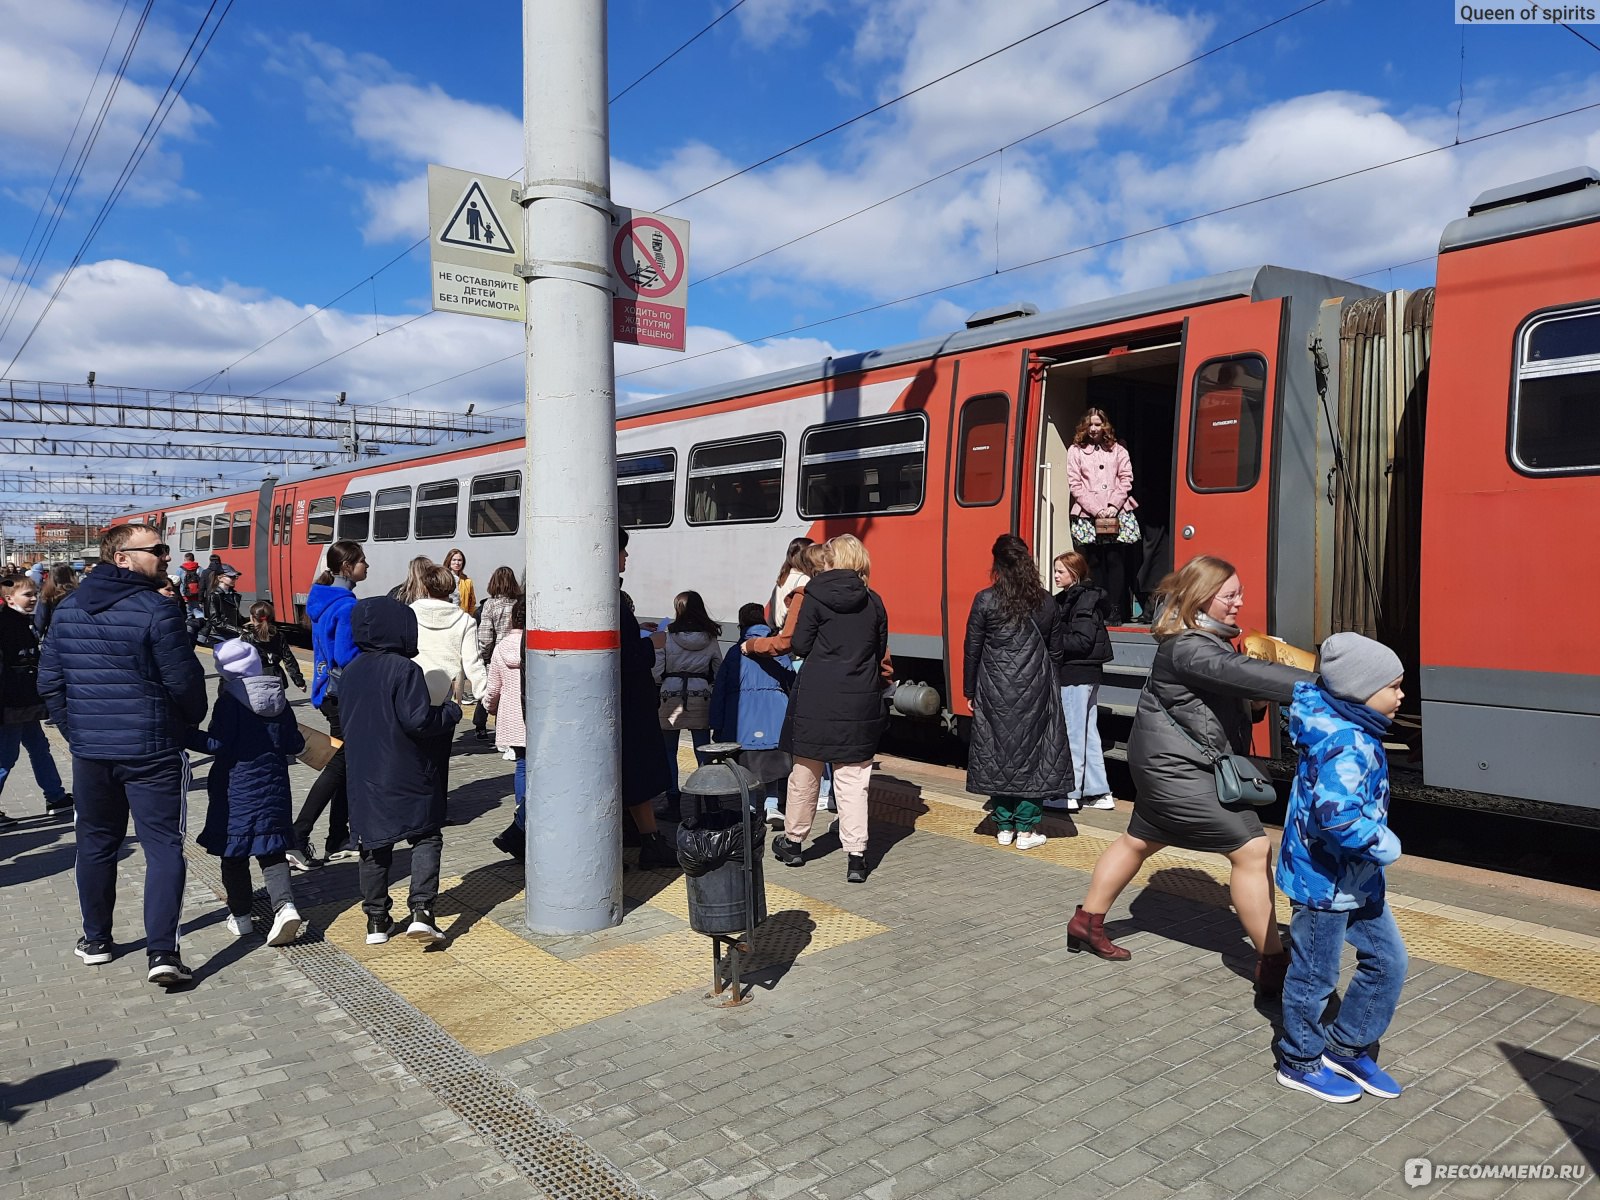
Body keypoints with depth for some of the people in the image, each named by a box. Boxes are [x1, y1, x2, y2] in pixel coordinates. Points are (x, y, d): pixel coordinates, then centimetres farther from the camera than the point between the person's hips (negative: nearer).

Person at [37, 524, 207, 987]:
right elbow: (185, 683, -13)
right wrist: (187, 724, 7)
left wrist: (75, 731, 18)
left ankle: (95, 940, 31)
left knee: (96, 844, 19)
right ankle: (162, 952, -6)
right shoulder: (155, 610, -15)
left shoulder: (67, 609, 5)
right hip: (152, 751, -6)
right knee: (163, 847, -1)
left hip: (89, 751, 6)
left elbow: (49, 680, 9)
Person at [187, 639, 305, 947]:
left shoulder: (229, 702, -12)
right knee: (271, 851, 7)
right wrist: (301, 740, 25)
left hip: (236, 790, -4)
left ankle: (240, 916, 19)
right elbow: (293, 744, 4)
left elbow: (218, 744, -15)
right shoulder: (278, 700, 3)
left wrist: (187, 736, -5)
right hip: (273, 788, 4)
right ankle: (285, 905, -12)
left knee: (233, 854, 11)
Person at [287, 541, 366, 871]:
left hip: (330, 691, 10)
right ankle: (295, 841, 1)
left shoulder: (323, 600, 10)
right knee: (339, 766, -1)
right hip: (345, 693, -10)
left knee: (344, 765, 14)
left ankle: (339, 842, 21)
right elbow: (347, 656, -24)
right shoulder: (346, 605, -19)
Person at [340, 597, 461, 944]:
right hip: (407, 775, -6)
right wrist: (451, 710, -6)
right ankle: (422, 911, -6)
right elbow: (418, 720, -21)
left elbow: (348, 719, 16)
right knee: (426, 839, 6)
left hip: (364, 777, 6)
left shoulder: (351, 672, 7)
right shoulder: (404, 670, -16)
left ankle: (376, 920, 19)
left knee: (374, 847, 14)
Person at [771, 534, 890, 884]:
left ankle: (793, 841, 29)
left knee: (805, 771, 13)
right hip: (860, 702, 2)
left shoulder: (816, 596, -7)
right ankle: (856, 856, 3)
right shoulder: (874, 601, 2)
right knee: (853, 779, 5)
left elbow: (800, 644, -5)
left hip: (816, 699, -2)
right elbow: (881, 652, 9)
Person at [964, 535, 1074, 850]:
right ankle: (1026, 830, 10)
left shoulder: (985, 601, -6)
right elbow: (1055, 652, 8)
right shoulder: (1046, 602, 2)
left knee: (997, 753, 9)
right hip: (1035, 693, 1)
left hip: (995, 692, -1)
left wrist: (970, 691, 8)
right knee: (1032, 752, 7)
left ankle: (1004, 827, 16)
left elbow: (973, 651, -2)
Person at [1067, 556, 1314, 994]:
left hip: (1169, 762, 11)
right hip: (1176, 766, -11)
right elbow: (1239, 672, -37)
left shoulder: (1209, 638, 11)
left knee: (1140, 840, 21)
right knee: (1252, 850, -9)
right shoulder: (1188, 647, -22)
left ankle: (1087, 923, 34)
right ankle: (1272, 966, 0)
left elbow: (1229, 696, 17)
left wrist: (1254, 704, -5)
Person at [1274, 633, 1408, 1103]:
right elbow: (1339, 816, -37)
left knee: (1388, 960, 17)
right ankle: (1300, 1062, 29)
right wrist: (1387, 846, -22)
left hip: (1358, 879, 10)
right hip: (1325, 880, -10)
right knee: (1314, 975, 8)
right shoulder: (1345, 745, -27)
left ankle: (1347, 1048, 34)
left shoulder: (1344, 726, 3)